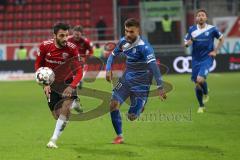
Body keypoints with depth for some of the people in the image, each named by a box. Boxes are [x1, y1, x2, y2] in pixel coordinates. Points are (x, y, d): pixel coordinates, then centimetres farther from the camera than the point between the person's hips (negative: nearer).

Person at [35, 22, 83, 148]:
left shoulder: (72, 48, -19)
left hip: (67, 82, -1)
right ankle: (73, 104, 39)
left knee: (65, 108, -26)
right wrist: (45, 84, -12)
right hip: (51, 84, 2)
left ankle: (54, 139, -17)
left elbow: (79, 71, -17)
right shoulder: (45, 46, -15)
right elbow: (38, 65, -2)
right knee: (57, 116, 2)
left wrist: (72, 86, -33)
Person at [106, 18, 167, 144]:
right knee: (113, 104, -12)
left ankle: (142, 105, 32)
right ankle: (119, 136, 4)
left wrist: (160, 87, -35)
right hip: (126, 79, 6)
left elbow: (154, 66, -29)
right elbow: (113, 55, 14)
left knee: (132, 117, -4)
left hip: (141, 84, -5)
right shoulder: (123, 41, -3)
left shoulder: (144, 46, -24)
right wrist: (108, 69, -5)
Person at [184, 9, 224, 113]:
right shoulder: (192, 29, 1)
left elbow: (221, 39, 11)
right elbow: (186, 43, 9)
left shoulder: (212, 29, -5)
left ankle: (206, 94, 9)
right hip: (196, 59, 3)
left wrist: (215, 51, 1)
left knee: (200, 79, -24)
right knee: (197, 84, 7)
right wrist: (188, 43, -15)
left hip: (207, 58, -3)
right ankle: (201, 106, 27)